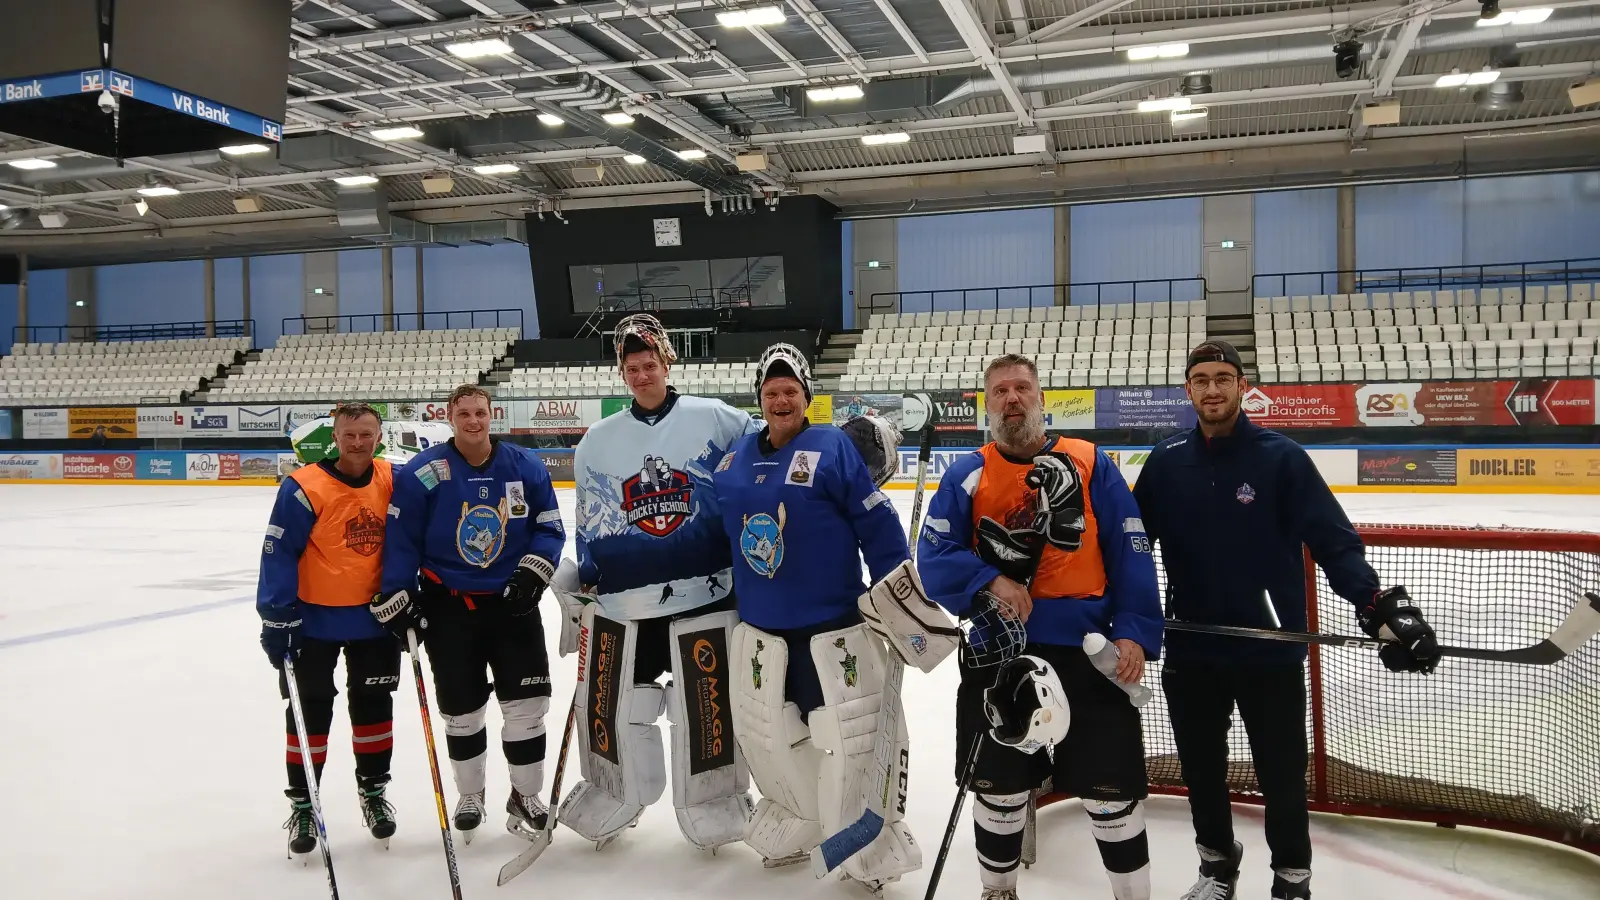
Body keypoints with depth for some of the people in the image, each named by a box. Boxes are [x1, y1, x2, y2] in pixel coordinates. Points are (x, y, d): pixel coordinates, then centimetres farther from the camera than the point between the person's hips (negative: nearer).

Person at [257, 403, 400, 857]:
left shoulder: (394, 481, -4)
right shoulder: (304, 488, -17)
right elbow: (278, 555, -15)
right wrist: (276, 618, -16)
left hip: (375, 617, 4)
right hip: (313, 619, -3)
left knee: (374, 705, 14)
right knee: (309, 711, 7)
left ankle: (373, 790, 31)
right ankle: (302, 803, 22)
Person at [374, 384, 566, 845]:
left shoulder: (525, 466, -3)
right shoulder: (422, 472, -10)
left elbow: (549, 527, 3)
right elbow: (400, 539, -6)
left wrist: (534, 570, -11)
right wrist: (397, 597, -8)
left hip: (512, 602, 1)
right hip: (447, 604, -1)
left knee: (527, 701, 0)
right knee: (462, 709, 11)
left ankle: (525, 797, 20)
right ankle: (469, 797, 33)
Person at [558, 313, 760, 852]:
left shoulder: (715, 420, -1)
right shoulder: (597, 441, 9)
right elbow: (590, 521, 15)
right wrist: (581, 584, 12)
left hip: (705, 592, -2)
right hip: (621, 599, 3)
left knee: (706, 706, 5)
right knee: (608, 704, 9)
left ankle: (712, 807, 26)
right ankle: (613, 799, 34)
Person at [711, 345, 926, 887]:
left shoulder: (836, 449, -9)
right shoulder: (735, 459, 7)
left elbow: (879, 528, -11)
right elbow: (714, 532, 18)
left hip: (834, 628, -5)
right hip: (759, 630, 5)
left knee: (853, 742, -3)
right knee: (766, 739, 15)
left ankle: (874, 852, 17)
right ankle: (793, 826, 40)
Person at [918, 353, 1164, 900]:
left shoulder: (1091, 465, 1)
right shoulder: (965, 477, 3)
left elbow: (1130, 555, -1)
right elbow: (935, 560, -4)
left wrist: (1135, 632, -10)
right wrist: (989, 582, -20)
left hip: (1088, 649, -1)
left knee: (1111, 790, 5)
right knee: (1000, 788, 14)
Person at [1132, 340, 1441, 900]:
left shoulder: (1281, 457, -9)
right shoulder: (1165, 462, 0)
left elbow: (1334, 542, -12)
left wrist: (1382, 607, -23)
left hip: (1271, 649, -2)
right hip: (1189, 650, 3)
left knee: (1281, 771, 11)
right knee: (1201, 767, 16)